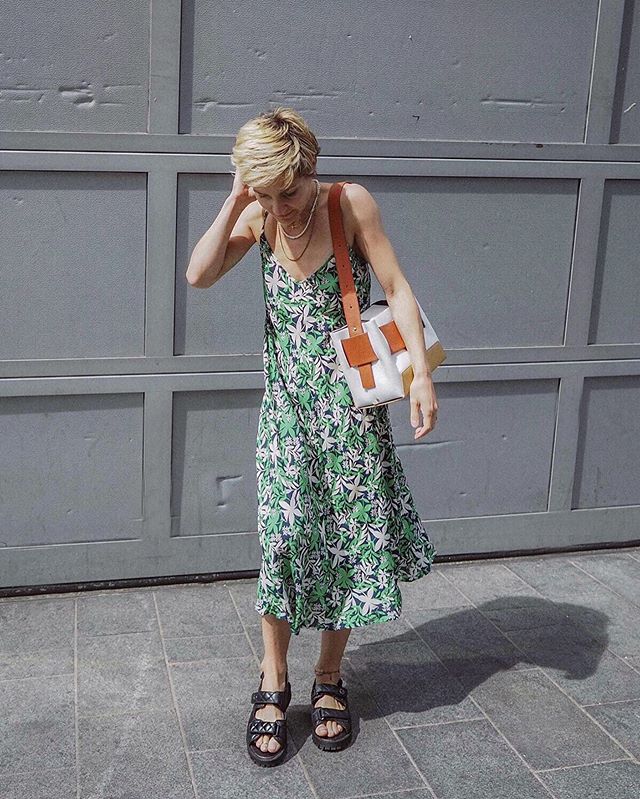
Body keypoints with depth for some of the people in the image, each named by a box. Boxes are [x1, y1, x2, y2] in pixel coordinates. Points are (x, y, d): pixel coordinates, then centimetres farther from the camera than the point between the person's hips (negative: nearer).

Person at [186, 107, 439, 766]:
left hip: (350, 403, -1)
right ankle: (273, 684, 12)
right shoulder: (258, 217, 0)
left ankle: (329, 679, 24)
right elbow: (199, 274, -12)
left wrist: (421, 373, -17)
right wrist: (236, 201, -14)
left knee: (346, 539, 6)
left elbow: (397, 291, -9)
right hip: (286, 403, 2)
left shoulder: (352, 203, -10)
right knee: (285, 536, -5)